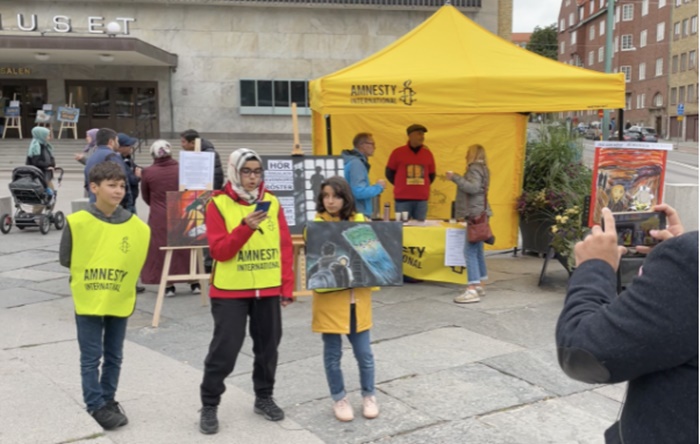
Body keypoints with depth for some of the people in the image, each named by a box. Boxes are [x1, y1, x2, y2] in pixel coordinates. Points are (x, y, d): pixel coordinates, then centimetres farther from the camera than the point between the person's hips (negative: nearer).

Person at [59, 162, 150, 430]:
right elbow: (65, 259, -3)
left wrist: (120, 281, 2)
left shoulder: (137, 226, -7)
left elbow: (136, 262, 4)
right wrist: (86, 275, 2)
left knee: (114, 356, 15)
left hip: (120, 301, 3)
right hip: (88, 300, -3)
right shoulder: (77, 222, -13)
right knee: (91, 357, 5)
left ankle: (108, 400, 30)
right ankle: (96, 406, 17)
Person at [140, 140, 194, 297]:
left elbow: (146, 197, 9)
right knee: (187, 248, 12)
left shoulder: (147, 172, -5)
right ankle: (195, 283, 19)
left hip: (159, 219, -1)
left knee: (162, 250, 9)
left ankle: (169, 285, 10)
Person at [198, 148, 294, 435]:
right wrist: (245, 227, -26)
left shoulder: (271, 202, 4)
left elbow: (285, 247, 6)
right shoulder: (219, 204, -6)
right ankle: (209, 406, 17)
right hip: (230, 291, -4)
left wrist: (287, 286, 3)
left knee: (268, 347, 13)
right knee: (224, 350, 0)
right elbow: (219, 251, -13)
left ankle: (264, 398, 32)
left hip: (268, 290, 4)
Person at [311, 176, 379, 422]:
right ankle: (339, 399, 27)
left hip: (357, 296, 2)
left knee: (364, 352, 10)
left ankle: (369, 396, 29)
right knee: (333, 353, 9)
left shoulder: (360, 222, 3)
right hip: (329, 298, -2)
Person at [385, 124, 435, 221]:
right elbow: (389, 173, 8)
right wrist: (401, 185, 7)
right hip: (402, 198, -3)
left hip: (422, 199, 3)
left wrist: (422, 186, 8)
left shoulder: (428, 153, 9)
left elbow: (432, 175, 18)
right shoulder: (398, 152, 0)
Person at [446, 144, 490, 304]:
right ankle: (478, 286, 19)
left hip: (476, 215, -11)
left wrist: (455, 177, -21)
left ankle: (472, 290, -18)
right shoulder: (480, 169, 20)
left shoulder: (475, 168, -10)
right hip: (478, 214, 11)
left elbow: (473, 187, -25)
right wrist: (457, 178, 19)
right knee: (477, 251, 13)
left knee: (470, 252, -14)